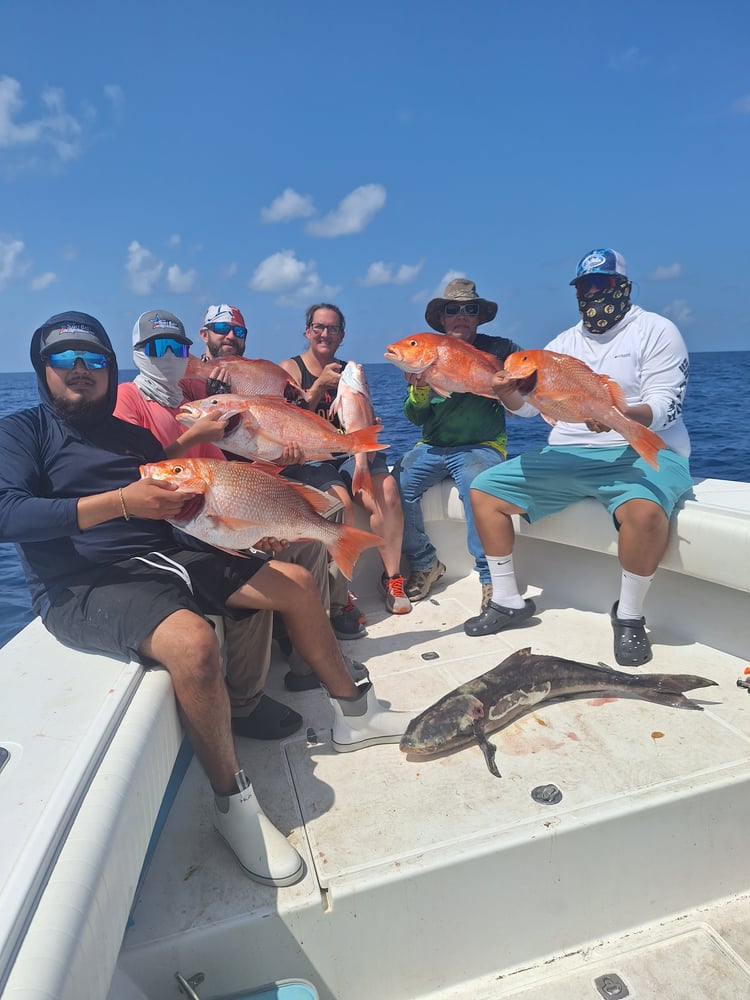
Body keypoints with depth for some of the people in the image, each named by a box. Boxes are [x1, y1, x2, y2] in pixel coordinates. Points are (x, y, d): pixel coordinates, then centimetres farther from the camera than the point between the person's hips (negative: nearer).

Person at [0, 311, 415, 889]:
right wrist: (121, 502, -26)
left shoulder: (134, 437, 20)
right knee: (193, 640, -37)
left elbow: (176, 508, 22)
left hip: (162, 560, 7)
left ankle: (354, 715, 14)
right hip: (82, 586, -7)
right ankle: (233, 804, -14)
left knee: (296, 581, 0)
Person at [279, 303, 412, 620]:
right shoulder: (291, 368, 7)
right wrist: (320, 385, -16)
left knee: (386, 489, -26)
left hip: (349, 453, 4)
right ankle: (338, 594, -21)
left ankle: (392, 576, -16)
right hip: (308, 458, -3)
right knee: (340, 500, -33)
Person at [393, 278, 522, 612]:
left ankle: (491, 576, -23)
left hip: (482, 446, -3)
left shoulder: (500, 349, 3)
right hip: (432, 447, 3)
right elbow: (416, 419, 6)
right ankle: (425, 564, -2)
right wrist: (418, 390, -14)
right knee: (397, 484, -22)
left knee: (475, 484, -35)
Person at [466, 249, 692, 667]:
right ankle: (508, 602, 5)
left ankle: (629, 616, -13)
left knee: (645, 510, -40)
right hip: (567, 456, 6)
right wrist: (508, 392, -14)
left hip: (642, 452, -5)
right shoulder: (565, 343, 17)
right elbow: (528, 403, 10)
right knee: (484, 489, -3)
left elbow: (666, 405, -11)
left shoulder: (655, 330, 2)